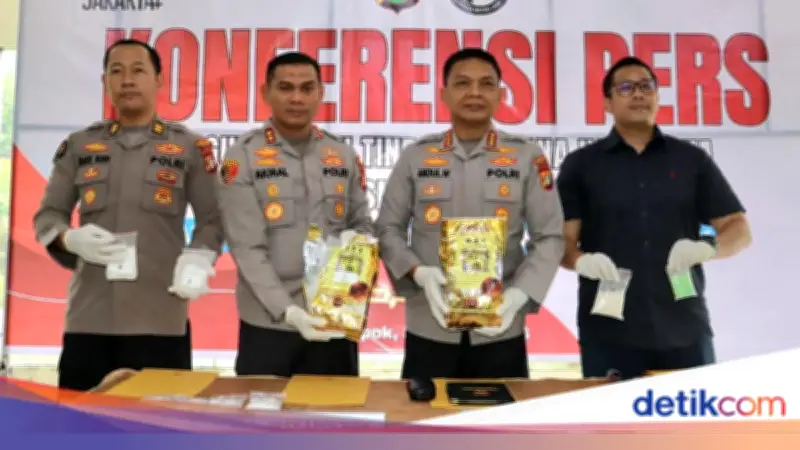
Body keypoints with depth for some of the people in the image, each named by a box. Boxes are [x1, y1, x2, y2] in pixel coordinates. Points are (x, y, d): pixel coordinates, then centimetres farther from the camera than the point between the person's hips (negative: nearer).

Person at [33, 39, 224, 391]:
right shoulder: (78, 145, 13)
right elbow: (47, 216, 15)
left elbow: (211, 220, 7)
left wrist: (197, 260, -12)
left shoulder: (190, 148, 7)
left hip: (161, 317, -2)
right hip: (87, 315, 3)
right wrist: (72, 239, -8)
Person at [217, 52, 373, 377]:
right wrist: (287, 311, -21)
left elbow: (363, 224, 13)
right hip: (267, 325, -3)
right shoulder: (243, 157, -5)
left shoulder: (344, 157, 6)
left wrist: (354, 239, -11)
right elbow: (247, 248, -11)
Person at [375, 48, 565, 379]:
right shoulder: (415, 157, 4)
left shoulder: (528, 157, 3)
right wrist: (418, 272, -13)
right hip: (429, 329, 0)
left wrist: (520, 293, -13)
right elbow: (388, 229, 6)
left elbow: (550, 237, 2)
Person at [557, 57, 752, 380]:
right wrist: (582, 260, -22)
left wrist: (706, 248, -14)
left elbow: (739, 230, 8)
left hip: (685, 331, 2)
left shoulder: (692, 159, 10)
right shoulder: (581, 164, 5)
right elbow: (560, 239, 0)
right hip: (608, 334, -2)